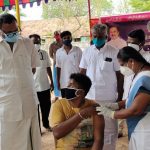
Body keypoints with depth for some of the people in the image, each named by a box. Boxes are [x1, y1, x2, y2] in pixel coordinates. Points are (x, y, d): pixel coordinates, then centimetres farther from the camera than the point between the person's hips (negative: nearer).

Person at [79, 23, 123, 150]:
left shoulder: (113, 52, -6)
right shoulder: (87, 52, 4)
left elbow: (119, 76, -2)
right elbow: (82, 73, 9)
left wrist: (120, 97, -2)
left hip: (108, 98, -3)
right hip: (89, 96, 3)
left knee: (109, 129, 8)